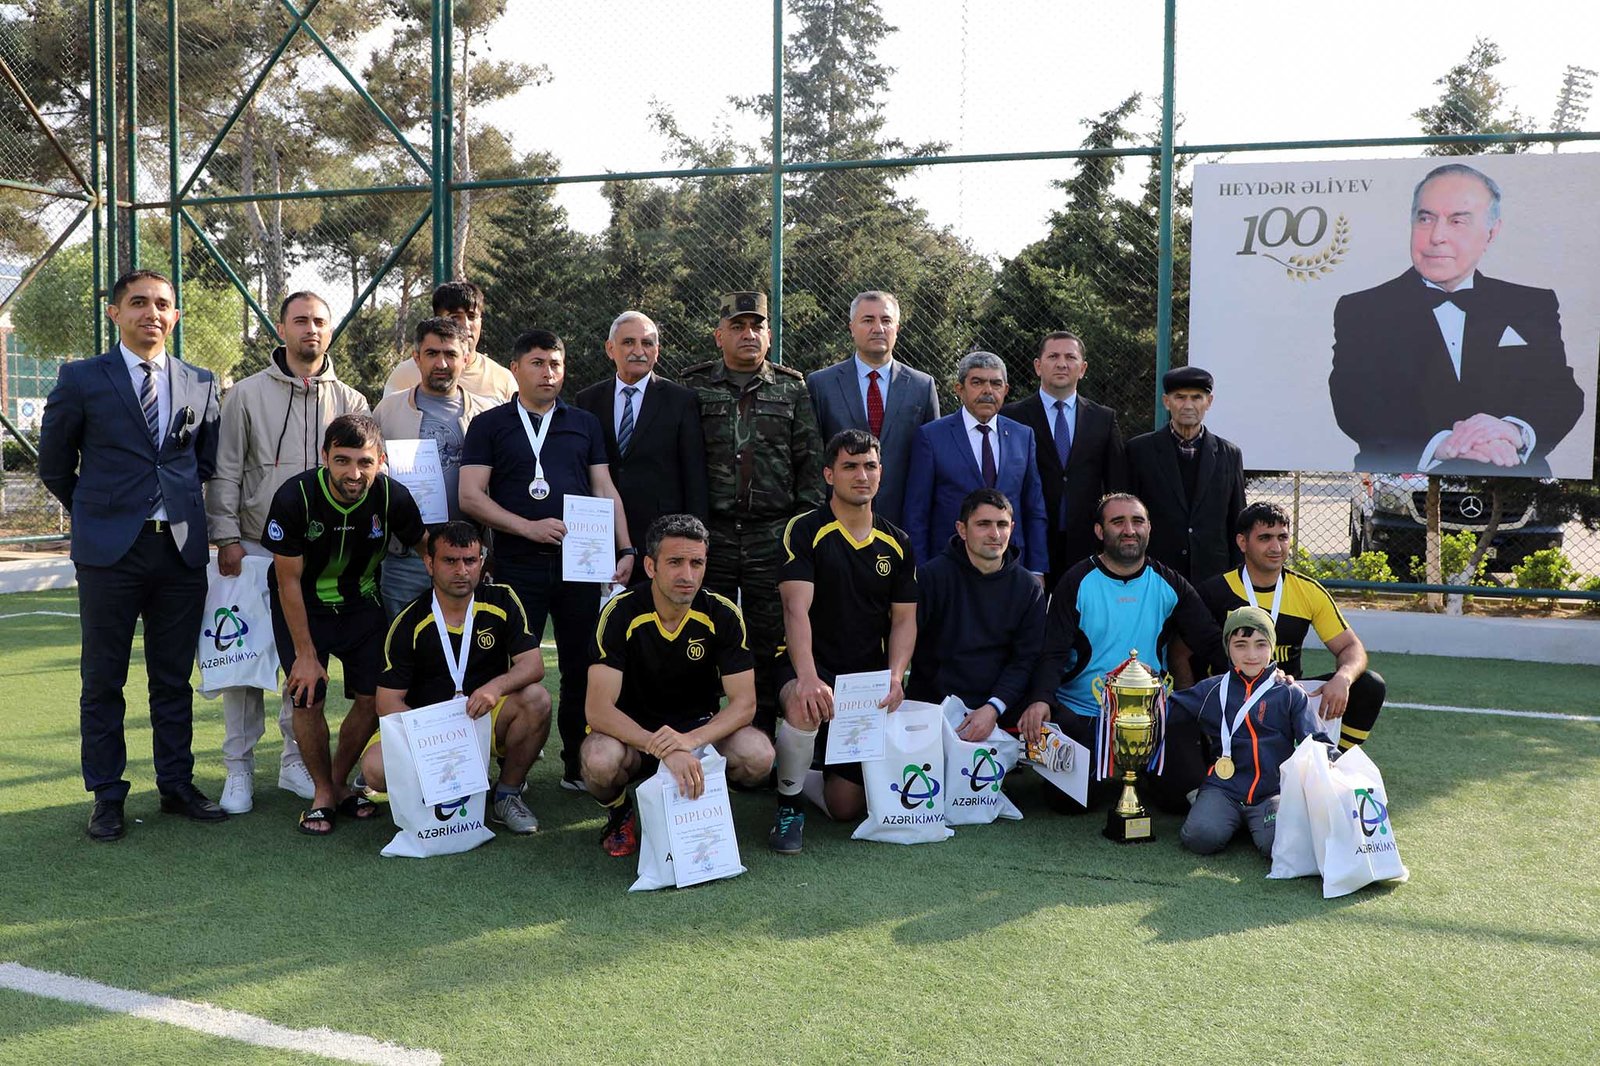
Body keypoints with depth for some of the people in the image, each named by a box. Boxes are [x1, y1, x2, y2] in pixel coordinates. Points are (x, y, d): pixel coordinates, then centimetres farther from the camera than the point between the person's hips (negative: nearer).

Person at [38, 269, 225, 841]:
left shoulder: (201, 384, 9)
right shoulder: (81, 379, 1)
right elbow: (55, 463, 9)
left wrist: (182, 508, 13)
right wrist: (95, 514, 13)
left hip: (182, 548, 2)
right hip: (109, 550, -2)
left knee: (174, 678, 10)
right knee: (103, 681, 5)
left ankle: (177, 785, 20)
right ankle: (106, 796, 15)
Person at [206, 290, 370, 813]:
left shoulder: (349, 402, 7)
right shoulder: (247, 394, 2)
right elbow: (225, 472, 0)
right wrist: (227, 538, -7)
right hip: (255, 548, -2)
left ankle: (296, 761, 20)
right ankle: (239, 768, 9)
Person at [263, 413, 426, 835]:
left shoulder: (392, 497, -21)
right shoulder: (295, 498, -27)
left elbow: (426, 548, 0)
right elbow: (289, 581, -18)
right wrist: (306, 654, -17)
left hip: (361, 603, 3)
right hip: (303, 606, -2)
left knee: (375, 697, -5)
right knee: (308, 699, -14)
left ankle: (339, 784, 19)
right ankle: (322, 793, 9)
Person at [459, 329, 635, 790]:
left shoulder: (585, 424, 15)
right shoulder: (489, 425, 6)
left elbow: (605, 489, 13)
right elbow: (471, 496, -2)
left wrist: (625, 549, 1)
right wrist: (529, 527, -13)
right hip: (517, 564, -3)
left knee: (583, 666, 5)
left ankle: (579, 766, 15)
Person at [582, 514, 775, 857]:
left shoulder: (723, 615, -12)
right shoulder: (621, 614, -19)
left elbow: (744, 702, -14)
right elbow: (598, 709, -25)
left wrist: (690, 740, -34)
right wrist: (664, 749, -40)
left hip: (699, 729, 2)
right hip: (631, 734, -2)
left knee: (757, 755, -28)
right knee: (601, 760, -37)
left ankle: (702, 806, 6)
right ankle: (619, 813, 2)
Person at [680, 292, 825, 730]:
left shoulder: (792, 390, 10)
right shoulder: (693, 388, 7)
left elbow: (810, 464, 8)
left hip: (774, 538, 1)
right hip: (709, 536, 0)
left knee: (770, 644, 4)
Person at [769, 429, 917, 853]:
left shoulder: (896, 544, 9)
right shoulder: (805, 531, -7)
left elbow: (904, 619, 8)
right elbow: (797, 609, -18)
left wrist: (895, 675, -12)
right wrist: (808, 678, -33)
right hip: (809, 666, -4)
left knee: (847, 806, -1)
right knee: (804, 705, -41)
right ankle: (789, 805, -14)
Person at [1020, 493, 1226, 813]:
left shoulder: (1169, 584, 4)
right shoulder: (1077, 582, -4)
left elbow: (1212, 642, 1)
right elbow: (1053, 652, -9)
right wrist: (1040, 699, -29)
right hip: (1081, 715, -2)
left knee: (1184, 790, -14)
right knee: (1070, 800, -16)